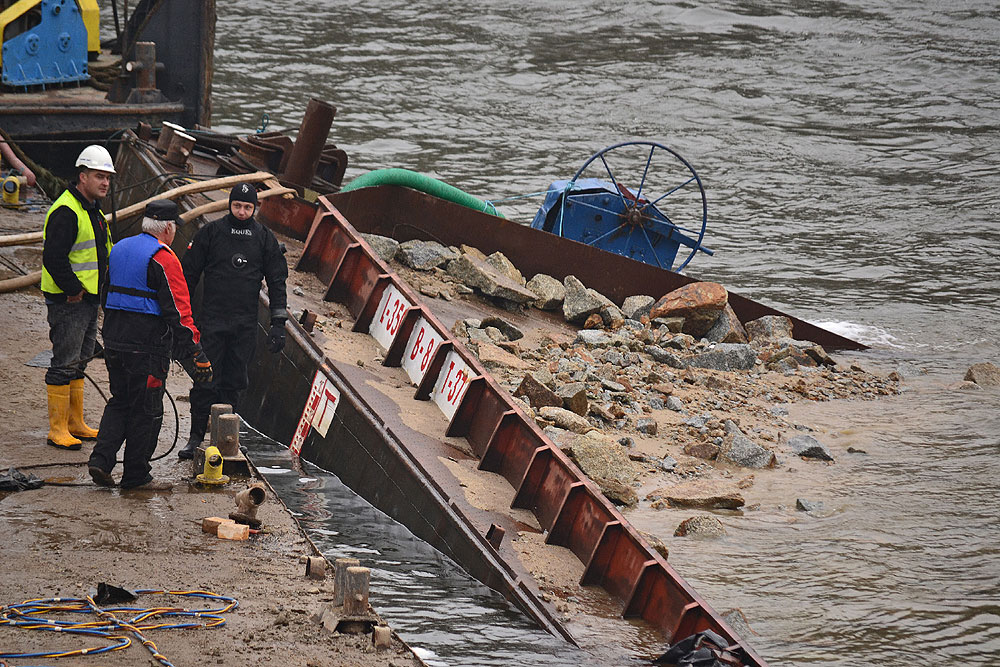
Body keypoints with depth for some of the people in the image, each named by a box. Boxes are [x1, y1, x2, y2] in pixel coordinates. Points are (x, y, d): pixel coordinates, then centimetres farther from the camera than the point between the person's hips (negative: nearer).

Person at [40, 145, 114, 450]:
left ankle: (75, 423, 25)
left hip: (89, 300, 10)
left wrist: (102, 287, 15)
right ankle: (57, 429, -3)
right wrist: (74, 289, -20)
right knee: (64, 364, -7)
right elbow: (53, 258, -24)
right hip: (67, 302, -10)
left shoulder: (94, 212, 15)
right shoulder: (65, 212, -18)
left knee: (79, 362, 16)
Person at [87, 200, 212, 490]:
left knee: (120, 402, 18)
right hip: (147, 346, -7)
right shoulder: (163, 257, -14)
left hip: (114, 342, 7)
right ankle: (136, 475, 9)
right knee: (146, 410, 3)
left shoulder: (119, 249, 12)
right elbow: (177, 310, -17)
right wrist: (196, 354, -16)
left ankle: (100, 460, 4)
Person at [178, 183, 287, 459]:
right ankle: (196, 436, 2)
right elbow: (190, 273, 6)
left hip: (245, 323, 1)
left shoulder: (264, 238, 6)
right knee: (204, 381, -5)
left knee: (233, 383, 5)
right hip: (211, 320, -1)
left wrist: (278, 324, 3)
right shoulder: (211, 232, 2)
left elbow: (277, 281, 9)